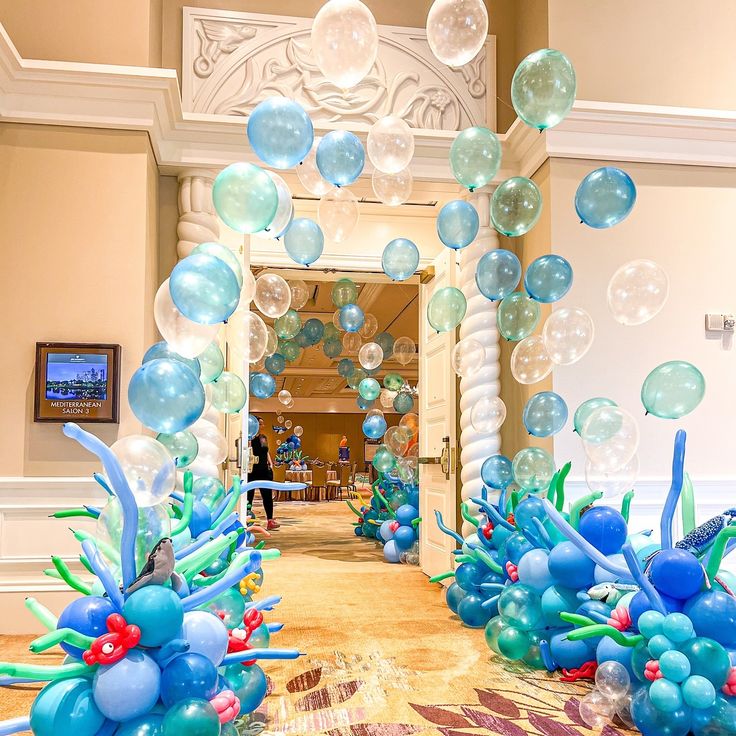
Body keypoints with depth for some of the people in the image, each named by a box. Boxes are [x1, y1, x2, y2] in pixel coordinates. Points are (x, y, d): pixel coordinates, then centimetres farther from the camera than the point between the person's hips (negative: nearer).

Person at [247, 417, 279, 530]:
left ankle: (270, 520, 3)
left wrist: (270, 463, 8)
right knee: (249, 495, 4)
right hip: (252, 471, -6)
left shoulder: (264, 438, 12)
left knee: (268, 495, 2)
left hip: (265, 471, 6)